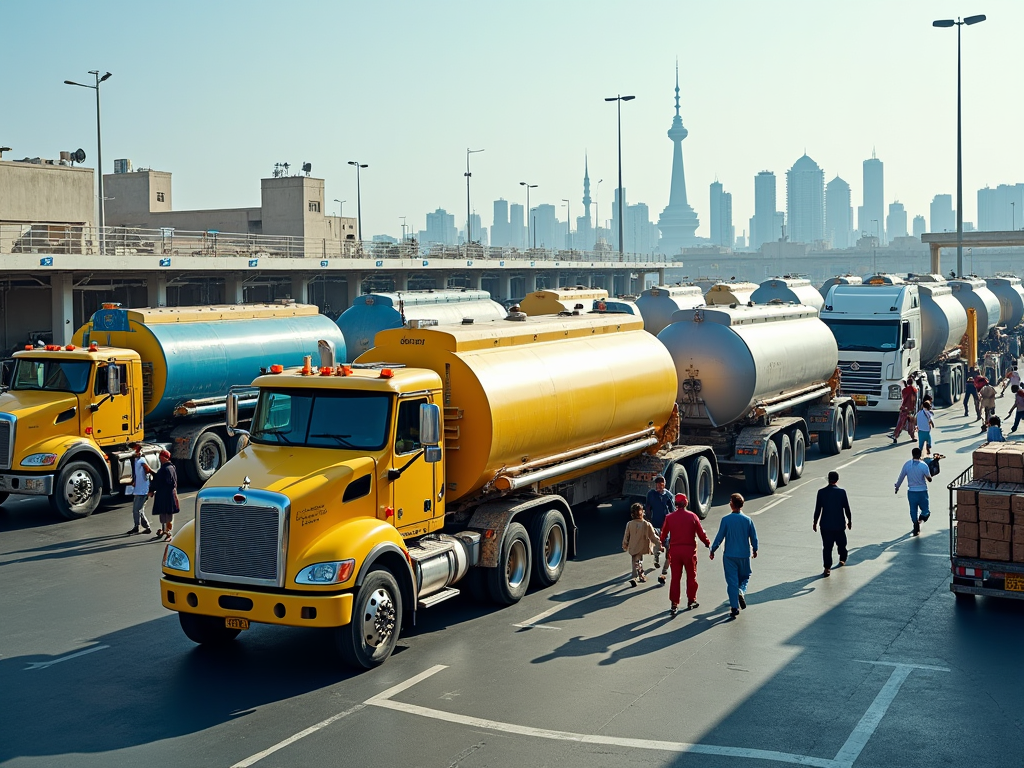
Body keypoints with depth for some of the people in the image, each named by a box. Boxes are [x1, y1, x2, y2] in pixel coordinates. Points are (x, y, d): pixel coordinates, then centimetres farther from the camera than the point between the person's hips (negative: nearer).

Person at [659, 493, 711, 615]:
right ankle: (691, 601, 21)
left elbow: (664, 534, 7)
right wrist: (708, 543, 16)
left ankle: (674, 604, 1)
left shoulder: (669, 518, -3)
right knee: (691, 576, 14)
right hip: (689, 550, -1)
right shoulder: (692, 516, -6)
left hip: (674, 550, 1)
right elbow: (701, 533, -2)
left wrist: (662, 543, 28)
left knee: (675, 577, 5)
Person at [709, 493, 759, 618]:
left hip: (729, 556, -1)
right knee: (745, 577, 20)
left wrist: (712, 550, 6)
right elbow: (754, 537, 2)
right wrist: (755, 550, 21)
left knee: (732, 581, 4)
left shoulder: (726, 519, -10)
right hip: (744, 555, 2)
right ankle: (741, 591, -10)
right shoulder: (747, 520, -4)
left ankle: (734, 607, 1)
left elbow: (720, 537, -7)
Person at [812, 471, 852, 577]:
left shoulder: (821, 492, -7)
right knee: (841, 543, 22)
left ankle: (827, 568, -4)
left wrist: (815, 522, 8)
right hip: (839, 524, 0)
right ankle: (842, 559, 42)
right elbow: (846, 508, -4)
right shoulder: (842, 492, -9)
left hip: (825, 524, 0)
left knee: (827, 546, 1)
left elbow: (818, 509, -2)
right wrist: (849, 520, 10)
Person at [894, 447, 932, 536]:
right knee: (925, 509, 11)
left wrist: (897, 487, 19)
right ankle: (922, 517, -20)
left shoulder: (907, 465, -4)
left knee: (913, 510, 13)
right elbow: (929, 479, -9)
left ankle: (916, 529, 14)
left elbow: (901, 477, 5)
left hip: (911, 492, 2)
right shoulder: (924, 465, -13)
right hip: (922, 492, -2)